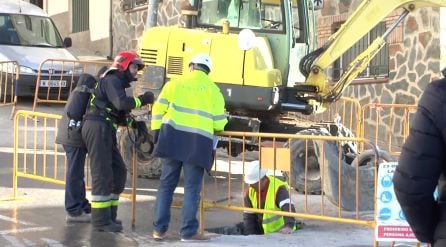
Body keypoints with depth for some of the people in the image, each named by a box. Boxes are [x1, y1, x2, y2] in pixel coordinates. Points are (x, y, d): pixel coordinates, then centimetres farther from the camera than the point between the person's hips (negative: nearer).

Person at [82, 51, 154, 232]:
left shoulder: (117, 83, 26)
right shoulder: (111, 80, -5)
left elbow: (118, 115, 23)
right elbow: (121, 103, -22)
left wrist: (134, 123, 10)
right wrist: (142, 99, -11)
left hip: (105, 131, 10)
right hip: (97, 128, -10)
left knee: (118, 172, 10)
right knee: (102, 174, -11)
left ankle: (109, 215, 16)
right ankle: (100, 220, -10)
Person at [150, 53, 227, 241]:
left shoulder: (175, 83, 9)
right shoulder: (213, 90, 8)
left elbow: (159, 109, 6)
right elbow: (220, 122, 7)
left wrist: (157, 133, 14)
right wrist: (213, 127, 29)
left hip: (172, 137, 1)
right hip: (199, 141, -1)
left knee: (166, 184, 10)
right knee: (192, 187, 4)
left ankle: (159, 229, 11)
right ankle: (188, 231, 3)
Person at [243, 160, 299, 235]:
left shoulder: (278, 188, -20)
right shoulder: (250, 191, -3)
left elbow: (288, 208, -34)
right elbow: (249, 216, 3)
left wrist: (289, 226, -50)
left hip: (281, 233, -4)